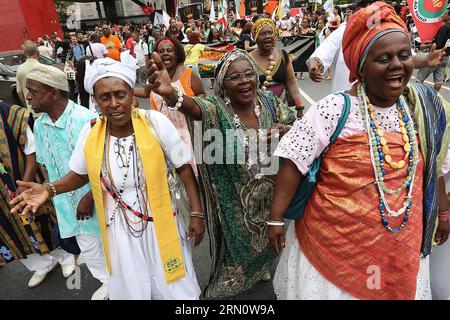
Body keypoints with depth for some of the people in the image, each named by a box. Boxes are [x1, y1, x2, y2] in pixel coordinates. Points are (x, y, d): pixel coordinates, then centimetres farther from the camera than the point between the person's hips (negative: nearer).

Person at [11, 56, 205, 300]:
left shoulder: (155, 122, -17)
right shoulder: (89, 132, -8)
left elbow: (184, 168, -9)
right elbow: (81, 174, 10)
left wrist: (196, 213, -10)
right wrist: (49, 189, -7)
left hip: (160, 225, -2)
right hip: (119, 231, 2)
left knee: (174, 289, 16)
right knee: (130, 289, 22)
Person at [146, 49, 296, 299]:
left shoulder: (269, 101, -8)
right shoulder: (217, 108, -22)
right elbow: (195, 107, -44)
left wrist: (282, 129, -20)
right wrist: (171, 94, -67)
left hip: (268, 192, 4)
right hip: (234, 199, -4)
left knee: (264, 237, 27)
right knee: (236, 241, 18)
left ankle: (260, 268, 62)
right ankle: (228, 285, 50)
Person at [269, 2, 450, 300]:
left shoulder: (425, 106, -1)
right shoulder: (333, 110, -18)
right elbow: (294, 165, -17)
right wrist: (276, 219, -15)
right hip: (332, 239, -4)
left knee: (397, 291, 24)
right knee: (332, 288, 16)